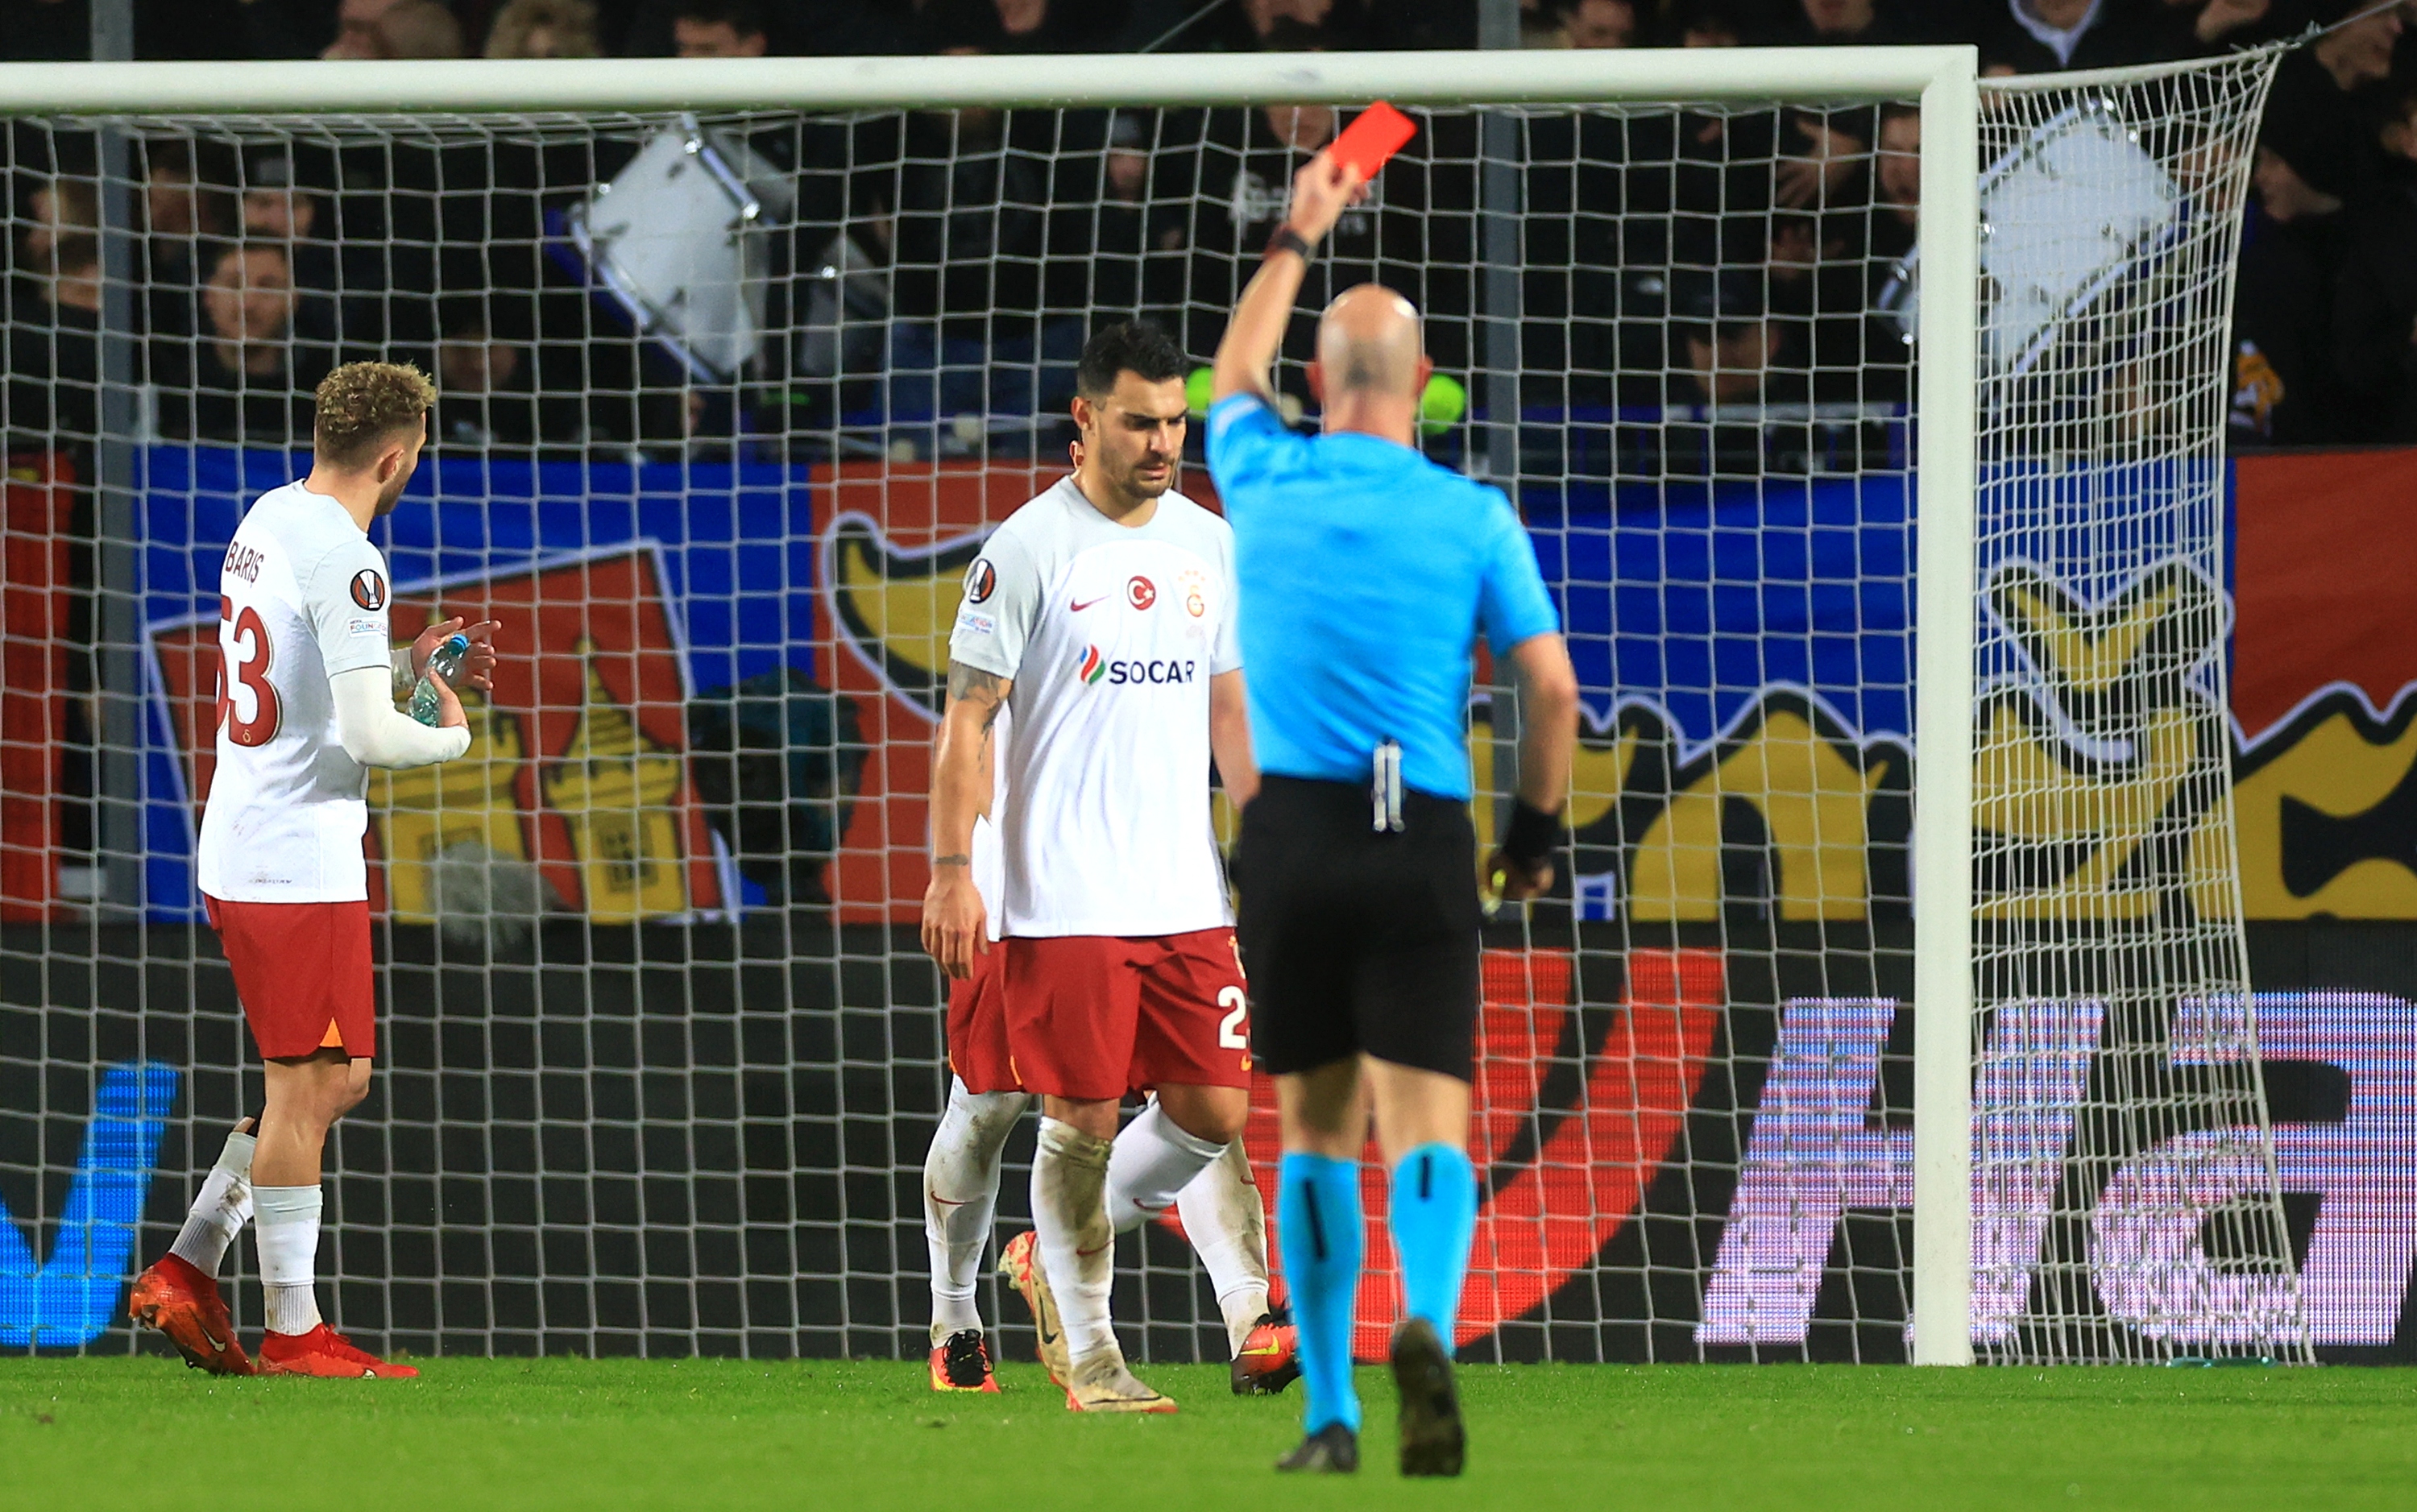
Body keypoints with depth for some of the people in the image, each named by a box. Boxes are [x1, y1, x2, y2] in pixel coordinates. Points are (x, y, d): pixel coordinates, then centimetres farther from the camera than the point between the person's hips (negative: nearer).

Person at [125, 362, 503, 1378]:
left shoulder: (267, 520, 11)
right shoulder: (343, 560, -18)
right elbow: (369, 737, -22)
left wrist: (407, 666, 19)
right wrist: (450, 735, -3)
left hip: (235, 852, 9)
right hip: (300, 862, -9)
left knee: (334, 1081, 16)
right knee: (306, 1086, -3)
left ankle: (187, 1272, 15)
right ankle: (293, 1333, 0)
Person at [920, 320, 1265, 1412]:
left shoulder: (1210, 545, 11)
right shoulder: (1029, 549, -7)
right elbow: (968, 718, -6)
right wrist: (952, 873, -12)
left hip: (1187, 897, 6)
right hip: (1064, 901, -6)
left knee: (1214, 1110, 2)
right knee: (1083, 1118, -3)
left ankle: (1054, 1255, 24)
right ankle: (1087, 1352, 9)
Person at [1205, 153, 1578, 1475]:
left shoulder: (1265, 483, 5)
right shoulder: (1473, 518, -1)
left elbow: (1234, 376, 28)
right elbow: (1551, 686, -4)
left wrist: (1295, 240, 40)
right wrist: (1537, 830, 10)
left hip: (1292, 830, 2)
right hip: (1423, 841, -2)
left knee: (1316, 1131, 11)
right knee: (1428, 1121, -5)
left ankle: (1331, 1413, 9)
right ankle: (1429, 1326, -33)